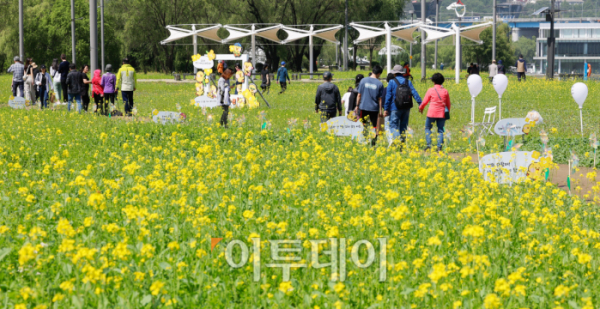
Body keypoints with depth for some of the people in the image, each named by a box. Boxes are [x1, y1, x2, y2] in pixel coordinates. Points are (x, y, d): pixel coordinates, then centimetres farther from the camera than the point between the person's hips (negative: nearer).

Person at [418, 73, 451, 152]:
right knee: (440, 130, 7)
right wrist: (447, 113, 27)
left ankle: (429, 144, -3)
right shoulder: (445, 91, 5)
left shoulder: (431, 90, -4)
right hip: (442, 114, 3)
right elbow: (448, 104, 13)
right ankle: (439, 147, -1)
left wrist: (420, 108, 23)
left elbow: (425, 101, 4)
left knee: (428, 128, 11)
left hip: (432, 113, -3)